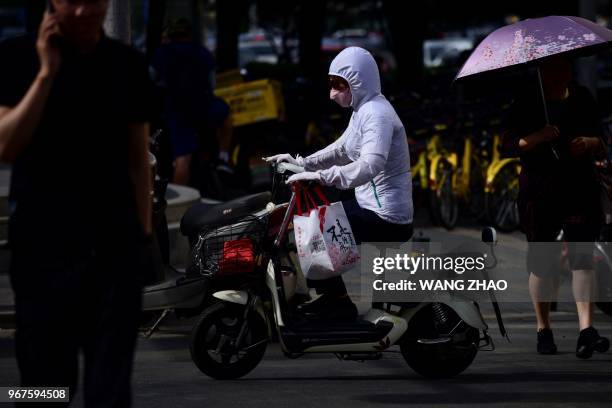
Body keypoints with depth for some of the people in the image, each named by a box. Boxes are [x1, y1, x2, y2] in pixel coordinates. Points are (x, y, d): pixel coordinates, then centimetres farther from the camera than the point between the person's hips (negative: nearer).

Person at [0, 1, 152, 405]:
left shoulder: (128, 64, 6)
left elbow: (137, 155, 11)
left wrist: (144, 231, 7)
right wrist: (46, 72, -16)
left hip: (115, 242, 2)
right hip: (43, 242, -2)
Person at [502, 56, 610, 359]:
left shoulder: (583, 99, 11)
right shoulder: (527, 103, 2)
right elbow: (507, 146, -5)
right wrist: (536, 137, -21)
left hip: (581, 189, 1)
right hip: (539, 192, -1)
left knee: (582, 257, -11)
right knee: (541, 260, 4)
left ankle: (586, 329, -20)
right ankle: (543, 329, 17)